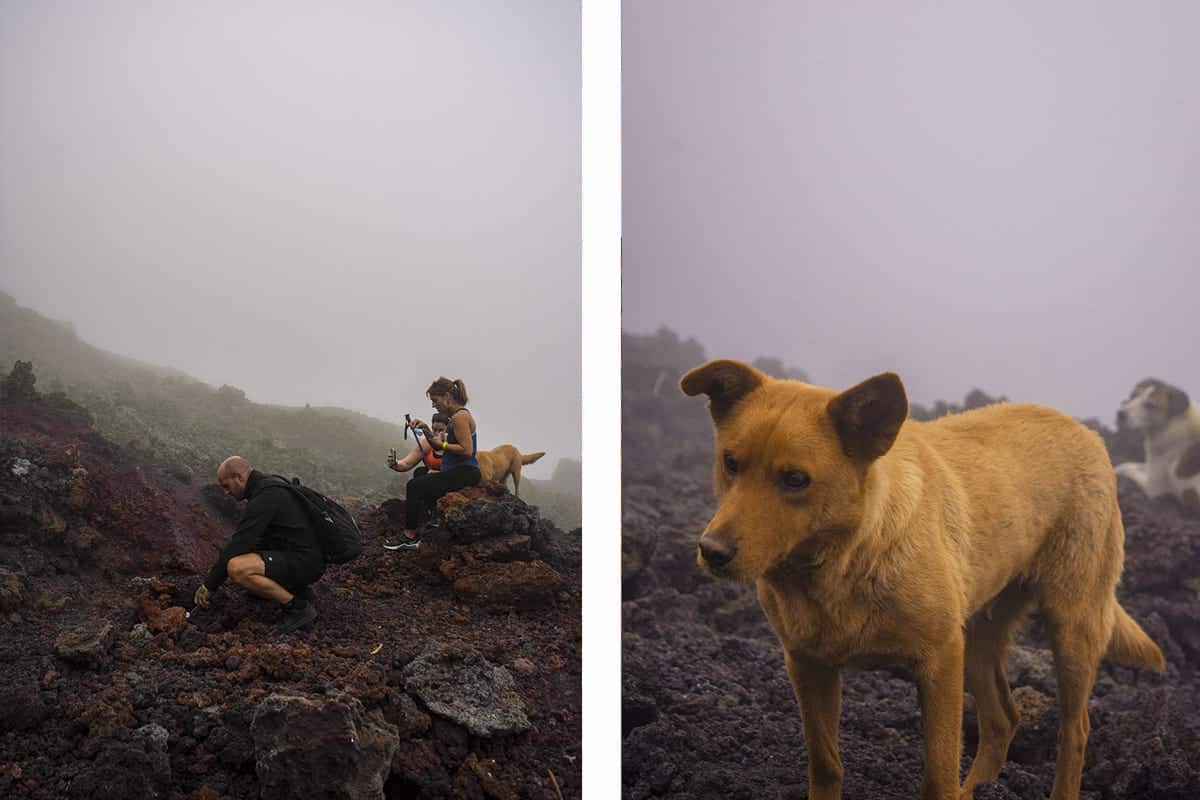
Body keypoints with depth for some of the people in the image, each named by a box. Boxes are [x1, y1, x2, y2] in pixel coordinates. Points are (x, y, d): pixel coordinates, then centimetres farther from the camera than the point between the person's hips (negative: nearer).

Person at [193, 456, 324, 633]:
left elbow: (238, 546, -18)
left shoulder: (264, 497, -18)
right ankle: (301, 592, 12)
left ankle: (298, 607, -14)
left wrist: (209, 585, -9)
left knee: (237, 569, -26)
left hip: (303, 563, -11)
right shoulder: (270, 486, 15)